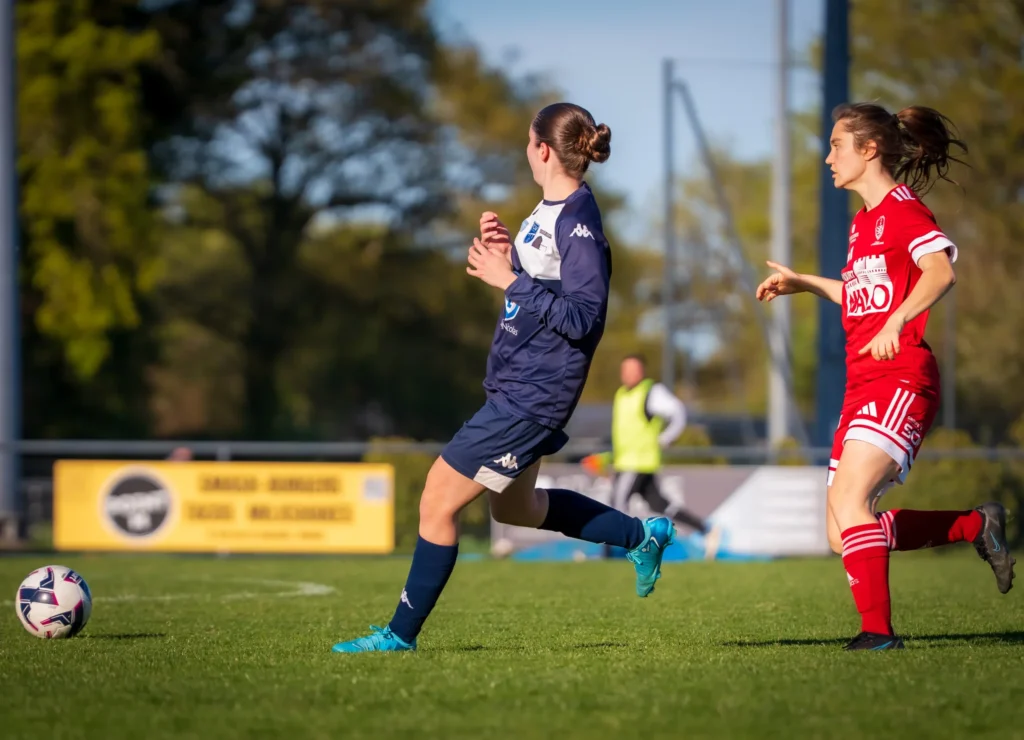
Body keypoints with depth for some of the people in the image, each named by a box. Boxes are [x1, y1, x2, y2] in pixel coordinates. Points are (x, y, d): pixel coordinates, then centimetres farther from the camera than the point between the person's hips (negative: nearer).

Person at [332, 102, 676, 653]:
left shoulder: (579, 225, -20)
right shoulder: (552, 210, 9)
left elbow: (582, 316, -25)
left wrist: (510, 279, -23)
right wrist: (507, 253, 3)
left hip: (531, 395, -11)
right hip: (517, 385, 11)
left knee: (439, 501, -5)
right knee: (516, 508, 26)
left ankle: (402, 633, 5)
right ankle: (642, 535, 34)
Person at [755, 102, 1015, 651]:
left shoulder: (901, 207, -7)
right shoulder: (864, 220, 21)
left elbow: (940, 268, -24)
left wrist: (896, 322, -36)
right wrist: (805, 284, 30)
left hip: (900, 380, -10)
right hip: (863, 385, 10)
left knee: (849, 500, -24)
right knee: (844, 536, 4)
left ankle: (877, 632, -22)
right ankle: (977, 526, 19)